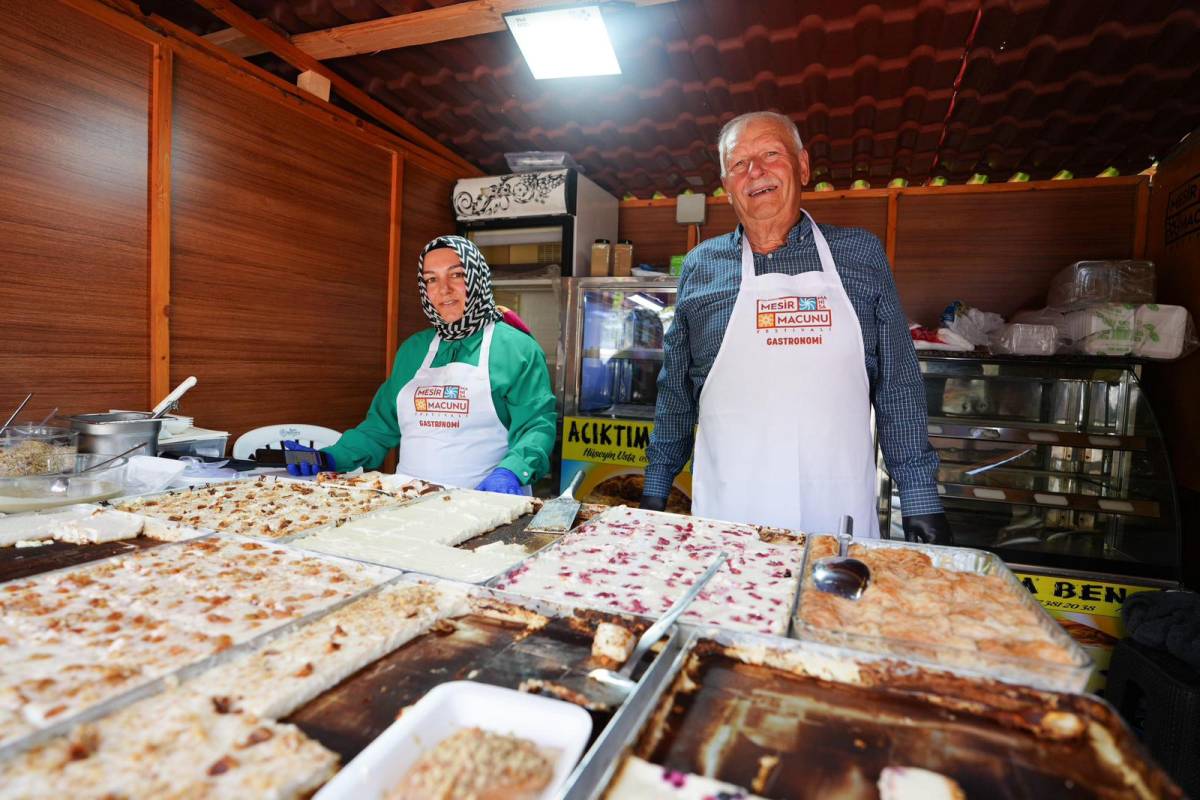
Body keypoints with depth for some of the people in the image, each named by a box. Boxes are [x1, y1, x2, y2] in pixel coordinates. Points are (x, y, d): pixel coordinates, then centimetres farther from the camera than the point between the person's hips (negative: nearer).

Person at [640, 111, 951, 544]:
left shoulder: (861, 254, 5)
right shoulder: (700, 265, 5)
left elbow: (898, 386, 5)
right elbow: (675, 391, 8)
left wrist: (921, 499, 1)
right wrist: (654, 489, 7)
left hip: (841, 518, 1)